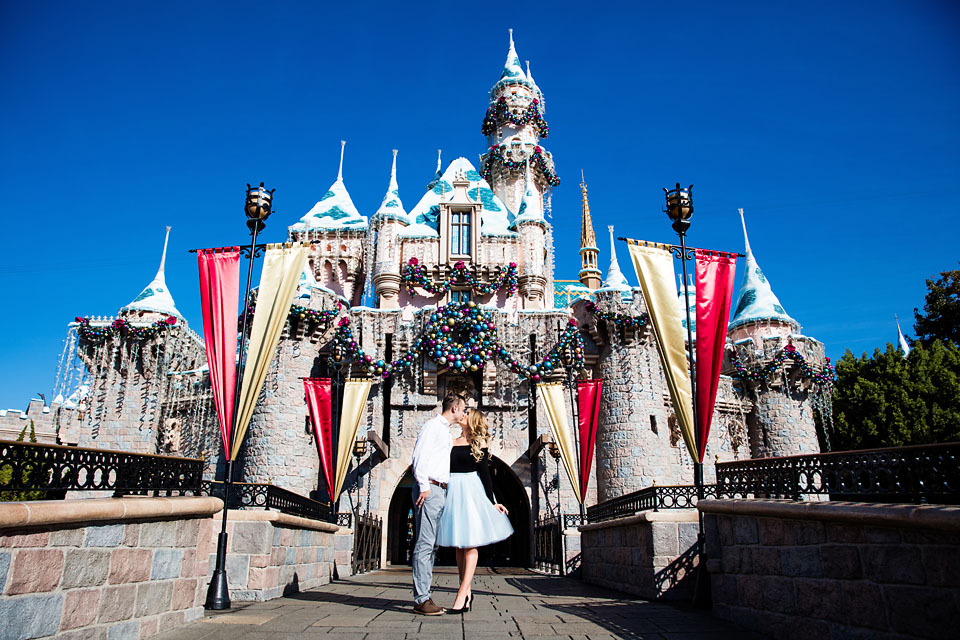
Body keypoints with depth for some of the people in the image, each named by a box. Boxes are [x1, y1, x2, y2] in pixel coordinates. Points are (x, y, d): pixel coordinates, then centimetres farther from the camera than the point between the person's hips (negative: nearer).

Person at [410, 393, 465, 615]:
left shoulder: (445, 431, 24)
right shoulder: (432, 425, -4)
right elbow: (420, 456, -14)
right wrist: (424, 485, -18)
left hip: (441, 491, 10)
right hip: (429, 490, -10)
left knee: (432, 545, 8)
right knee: (425, 544, -10)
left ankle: (423, 596, 12)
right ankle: (421, 599, -8)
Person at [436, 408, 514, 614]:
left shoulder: (479, 444, 0)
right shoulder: (451, 442, 12)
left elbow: (485, 474, -3)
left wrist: (492, 502, -6)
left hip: (471, 491, -5)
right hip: (452, 491, 5)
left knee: (469, 544, -4)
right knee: (459, 545, 9)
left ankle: (461, 596, -6)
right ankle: (466, 591, 17)